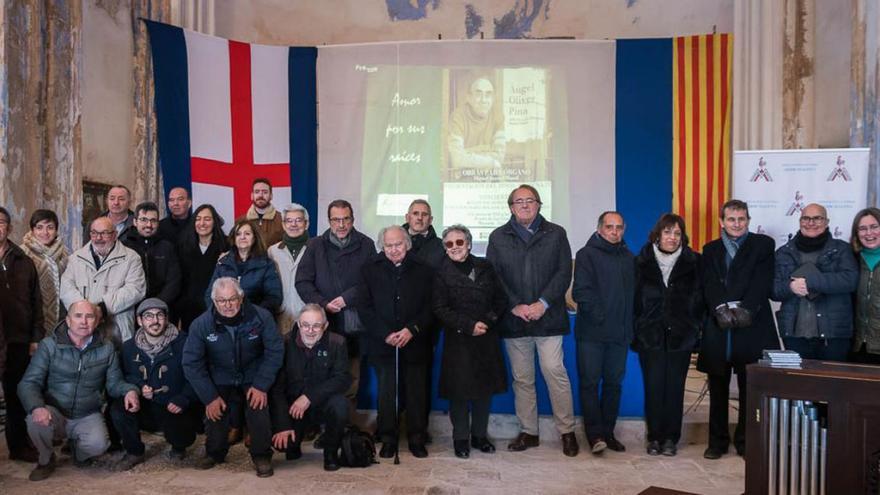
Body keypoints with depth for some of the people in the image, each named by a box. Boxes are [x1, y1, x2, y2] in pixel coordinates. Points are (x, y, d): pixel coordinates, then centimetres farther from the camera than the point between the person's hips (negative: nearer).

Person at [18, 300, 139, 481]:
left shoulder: (106, 348, 0)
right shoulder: (49, 345, -6)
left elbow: (114, 382, 4)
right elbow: (29, 383, -11)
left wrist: (129, 390, -21)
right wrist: (37, 407, -32)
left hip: (88, 417, 1)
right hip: (54, 413, 0)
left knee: (98, 445, -28)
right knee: (36, 420, -33)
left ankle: (77, 448, 13)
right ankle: (46, 460, 0)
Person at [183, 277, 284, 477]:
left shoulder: (261, 317, -17)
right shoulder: (201, 325, -15)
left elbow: (275, 352, -10)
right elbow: (191, 363, -10)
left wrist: (262, 386, -18)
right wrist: (210, 397, -15)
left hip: (253, 378, -1)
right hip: (221, 381, 1)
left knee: (259, 408, -24)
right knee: (215, 414, -14)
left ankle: (262, 456, 1)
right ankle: (214, 453, 20)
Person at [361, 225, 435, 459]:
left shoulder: (423, 270, 4)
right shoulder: (370, 270, 4)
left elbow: (429, 308, 2)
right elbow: (366, 308, 0)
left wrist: (412, 330, -13)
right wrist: (386, 335, -11)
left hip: (415, 342, 0)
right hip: (383, 343, 0)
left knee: (417, 391, 3)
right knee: (386, 391, 1)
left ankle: (417, 438, 17)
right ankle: (388, 439, 14)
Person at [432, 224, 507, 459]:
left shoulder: (485, 267, 7)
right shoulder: (442, 273, -1)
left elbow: (501, 299, 7)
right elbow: (440, 309, -7)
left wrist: (488, 321, -9)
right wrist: (469, 325, -15)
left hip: (487, 338, 3)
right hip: (458, 341, -3)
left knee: (485, 388, 9)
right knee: (459, 391, 0)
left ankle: (479, 435, 24)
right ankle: (460, 439, 14)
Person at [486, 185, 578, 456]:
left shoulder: (555, 234, 7)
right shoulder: (498, 237, 10)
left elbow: (564, 273, 0)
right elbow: (492, 277, 3)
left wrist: (543, 303, -11)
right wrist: (515, 306, -9)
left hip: (547, 316, -2)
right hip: (513, 319, 2)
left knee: (555, 371, -7)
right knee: (521, 378, 7)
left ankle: (567, 430, 6)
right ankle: (528, 432, 18)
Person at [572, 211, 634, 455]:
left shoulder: (628, 258, 15)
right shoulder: (587, 254, -1)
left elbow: (632, 293, 14)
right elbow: (581, 291, -10)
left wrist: (629, 324, 3)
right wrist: (600, 317, -13)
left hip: (620, 333, 5)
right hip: (592, 332, -5)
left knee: (614, 383, 8)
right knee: (590, 382, -4)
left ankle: (607, 432, 17)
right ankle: (595, 434, 1)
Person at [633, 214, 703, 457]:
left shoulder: (692, 263, 4)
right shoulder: (642, 262, 4)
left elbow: (699, 300, 7)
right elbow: (635, 299, 6)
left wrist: (694, 329, 0)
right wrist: (636, 331, 2)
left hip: (680, 337, 0)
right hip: (650, 336, 0)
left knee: (675, 388, 2)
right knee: (653, 387, -1)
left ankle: (671, 438, 12)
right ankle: (655, 437, 9)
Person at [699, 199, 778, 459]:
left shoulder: (763, 244, 7)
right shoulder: (711, 250, 14)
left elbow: (762, 281, -6)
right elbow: (709, 285, 1)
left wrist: (744, 309, -18)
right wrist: (722, 309, -16)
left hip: (751, 327, -2)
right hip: (718, 328, 2)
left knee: (750, 390, 4)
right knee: (718, 391, 7)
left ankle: (745, 442, 15)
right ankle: (717, 441, 17)